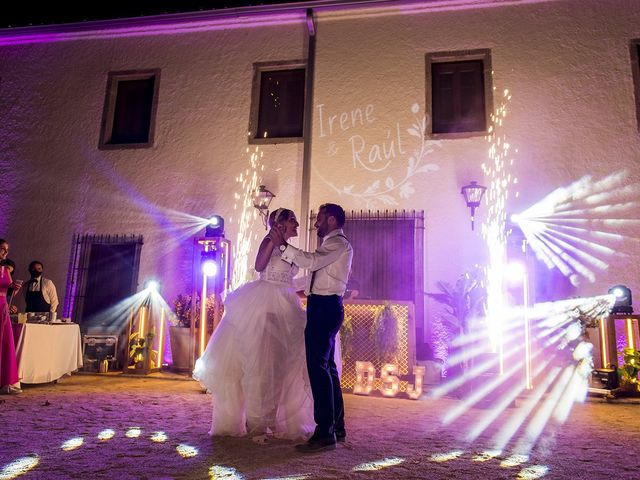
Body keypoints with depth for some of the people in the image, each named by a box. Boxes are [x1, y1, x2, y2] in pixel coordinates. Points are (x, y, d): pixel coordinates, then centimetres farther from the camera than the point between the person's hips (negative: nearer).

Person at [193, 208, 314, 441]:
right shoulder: (270, 242, -6)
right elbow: (259, 266, -24)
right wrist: (274, 239, -24)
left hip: (284, 310, 8)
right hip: (265, 308, -8)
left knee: (283, 365, 10)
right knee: (261, 364, -4)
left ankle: (277, 421, 20)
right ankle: (256, 424, 5)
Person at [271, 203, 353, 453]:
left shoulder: (339, 243, -8)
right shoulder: (332, 244, 23)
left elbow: (311, 262, -22)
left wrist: (283, 245, -18)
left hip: (325, 307, -10)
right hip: (322, 307, 11)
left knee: (318, 366, -14)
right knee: (326, 366, 13)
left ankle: (325, 433, -13)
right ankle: (336, 427, 22)